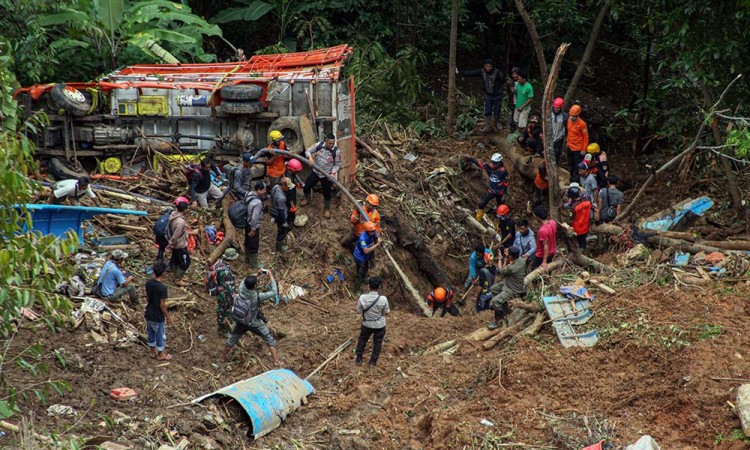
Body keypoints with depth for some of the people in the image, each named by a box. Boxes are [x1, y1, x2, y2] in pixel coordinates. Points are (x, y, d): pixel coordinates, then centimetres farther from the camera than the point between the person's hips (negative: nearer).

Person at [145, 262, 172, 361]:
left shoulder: (148, 283, -8)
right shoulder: (162, 287, -28)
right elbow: (162, 305, -23)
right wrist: (168, 317, -11)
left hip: (149, 313, 6)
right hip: (158, 316, -6)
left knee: (151, 333, 23)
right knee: (160, 335, 14)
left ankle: (153, 351, 40)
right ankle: (160, 354, 30)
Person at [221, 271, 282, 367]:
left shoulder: (241, 290, -20)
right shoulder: (257, 296, -32)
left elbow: (245, 281, 4)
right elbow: (273, 293, -23)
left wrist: (257, 275, -2)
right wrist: (271, 277, -18)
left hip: (240, 322, 4)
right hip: (254, 324, -4)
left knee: (232, 340, 27)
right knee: (270, 340, 11)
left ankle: (223, 358, 41)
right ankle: (276, 361, 8)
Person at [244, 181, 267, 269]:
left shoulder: (248, 194, -8)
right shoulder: (258, 202, -34)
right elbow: (255, 218, -30)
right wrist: (253, 230, -19)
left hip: (247, 223, 9)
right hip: (253, 226, -9)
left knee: (247, 241, 27)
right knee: (254, 245, 10)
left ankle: (248, 258, 47)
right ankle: (253, 264, 26)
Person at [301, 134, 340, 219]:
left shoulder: (336, 152, -19)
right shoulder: (319, 145, -14)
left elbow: (337, 164, -8)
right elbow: (308, 151, -5)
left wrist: (333, 173, -24)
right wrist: (310, 157, -26)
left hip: (326, 175, -3)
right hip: (315, 172, 3)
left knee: (327, 193, 6)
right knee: (306, 186, 17)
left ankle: (327, 209, 31)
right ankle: (307, 199, 50)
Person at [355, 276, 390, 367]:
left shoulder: (363, 298, -24)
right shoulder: (383, 299, -26)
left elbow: (358, 311, -10)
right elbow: (386, 312, -11)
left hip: (367, 324, 1)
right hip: (380, 325, -1)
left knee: (362, 340, 26)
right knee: (377, 343, 21)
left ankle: (358, 359, 35)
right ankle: (373, 362, 33)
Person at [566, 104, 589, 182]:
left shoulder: (582, 124, -23)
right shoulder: (569, 120, -3)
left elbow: (586, 137, -15)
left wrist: (584, 149, -13)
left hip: (578, 149, -7)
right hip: (570, 147, 8)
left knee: (577, 166, 2)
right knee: (571, 165, 21)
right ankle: (572, 179, 37)